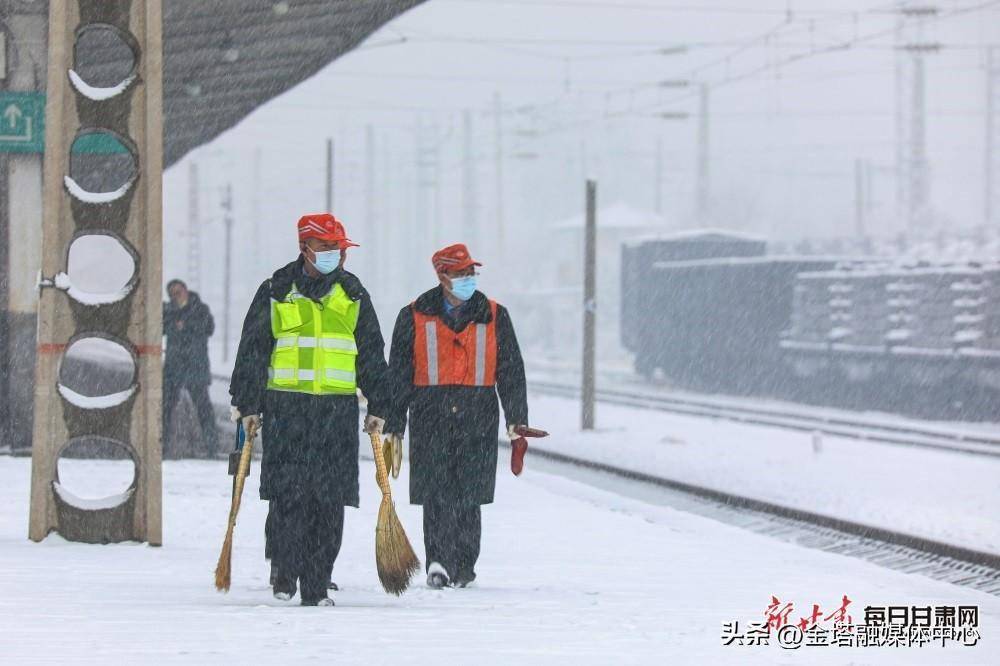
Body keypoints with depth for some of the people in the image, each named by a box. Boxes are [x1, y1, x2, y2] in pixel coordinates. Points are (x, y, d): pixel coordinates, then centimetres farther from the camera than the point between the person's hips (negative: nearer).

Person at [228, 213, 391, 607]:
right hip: (285, 406, -2)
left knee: (329, 501, -1)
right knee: (288, 495, -8)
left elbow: (372, 355, 16)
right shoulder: (276, 292, 5)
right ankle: (284, 573, 6)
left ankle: (316, 587, 4)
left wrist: (377, 407, 12)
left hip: (338, 409, 2)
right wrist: (248, 405, 3)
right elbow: (252, 350, 7)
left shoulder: (352, 295, 12)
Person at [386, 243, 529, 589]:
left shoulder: (494, 317, 11)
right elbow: (399, 375, 9)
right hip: (431, 420, -1)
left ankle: (463, 566, 12)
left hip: (478, 421, 1)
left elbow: (511, 371, 13)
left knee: (468, 497, 2)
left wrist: (517, 418, 5)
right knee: (436, 495, -10)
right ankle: (438, 563, -15)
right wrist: (394, 425, 6)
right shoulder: (415, 318, 7)